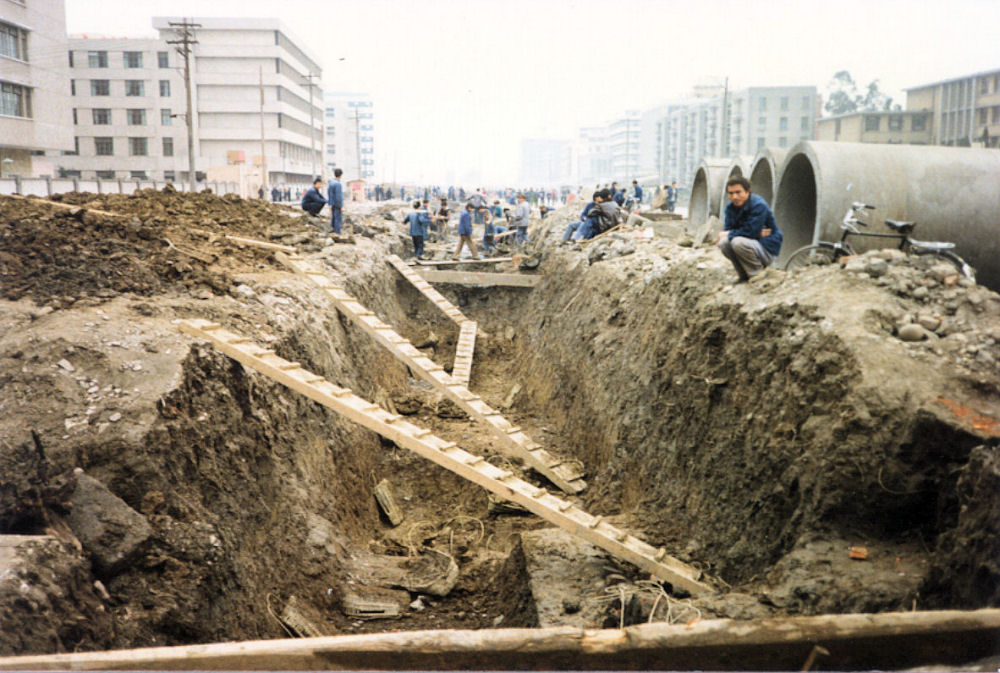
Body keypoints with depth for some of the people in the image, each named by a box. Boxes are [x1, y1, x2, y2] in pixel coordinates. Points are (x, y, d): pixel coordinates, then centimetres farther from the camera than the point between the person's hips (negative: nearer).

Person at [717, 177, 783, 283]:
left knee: (738, 242, -33)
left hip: (767, 249, -7)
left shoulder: (759, 205, -20)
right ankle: (744, 276, -1)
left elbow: (751, 232, -26)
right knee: (724, 242, -18)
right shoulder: (730, 207, 3)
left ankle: (758, 274, -12)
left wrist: (729, 234, -13)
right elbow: (727, 229, -5)